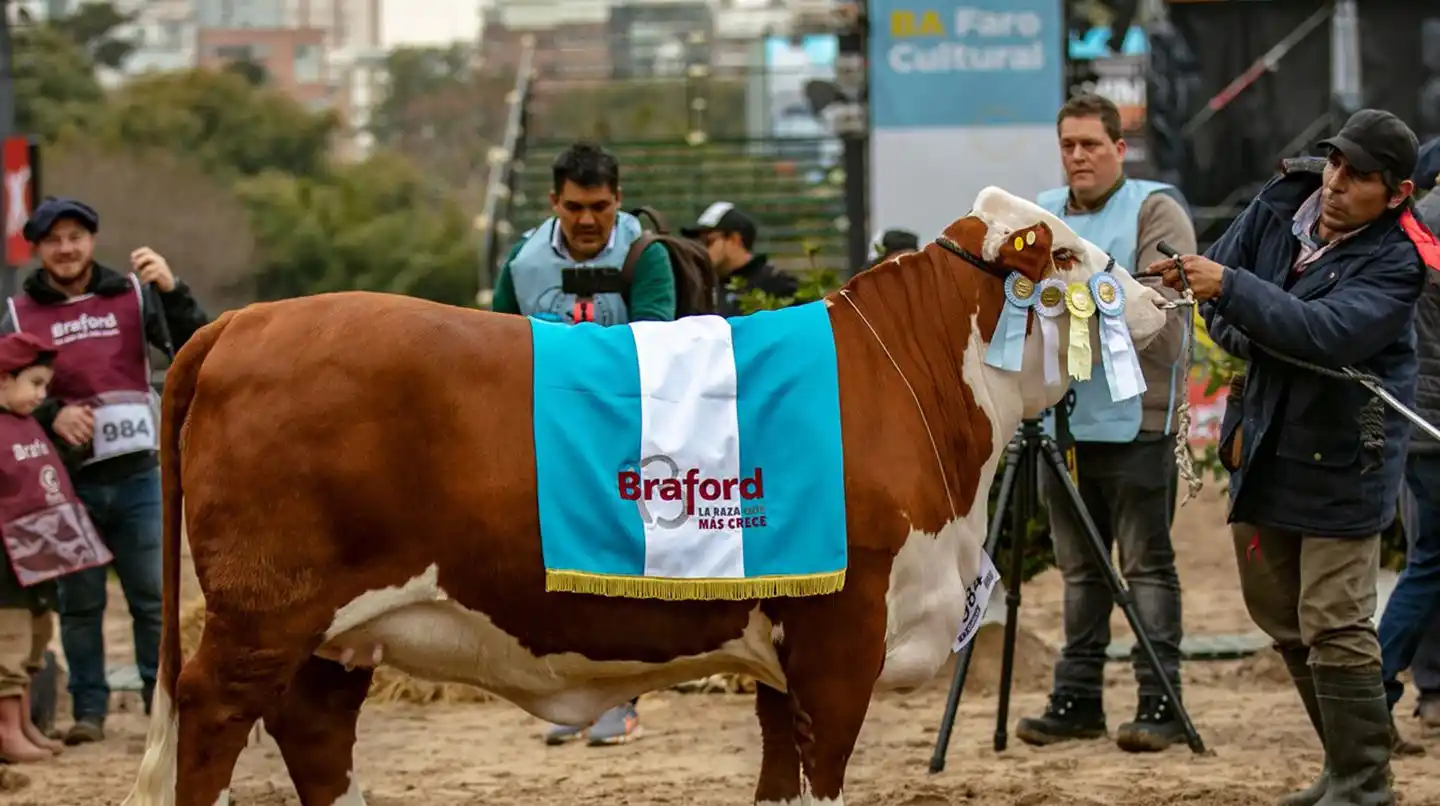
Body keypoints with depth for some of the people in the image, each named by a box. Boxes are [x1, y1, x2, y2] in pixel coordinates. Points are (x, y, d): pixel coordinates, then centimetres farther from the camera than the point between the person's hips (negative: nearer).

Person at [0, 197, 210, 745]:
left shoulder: (132, 295, 5)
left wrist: (171, 291, -16)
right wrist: (50, 415, -15)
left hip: (136, 477, 0)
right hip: (67, 483, 0)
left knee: (153, 596, 2)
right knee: (80, 602, 4)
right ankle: (88, 710, 9)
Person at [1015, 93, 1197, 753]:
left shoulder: (1154, 210, -3)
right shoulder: (1041, 215, 16)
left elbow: (1159, 302, -14)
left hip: (1135, 419, -6)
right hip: (1060, 419, 6)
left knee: (1147, 565, -4)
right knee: (1079, 567, 10)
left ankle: (1160, 703, -2)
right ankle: (1077, 699, 14)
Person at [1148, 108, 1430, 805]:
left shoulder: (1395, 261, -19)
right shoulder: (1280, 204, -1)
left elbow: (1328, 332, -32)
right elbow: (1219, 270, 5)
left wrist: (1231, 287, -35)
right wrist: (1251, 342, -13)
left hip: (1340, 461, -7)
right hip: (1263, 449, 7)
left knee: (1333, 627, -10)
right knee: (1282, 620, 17)